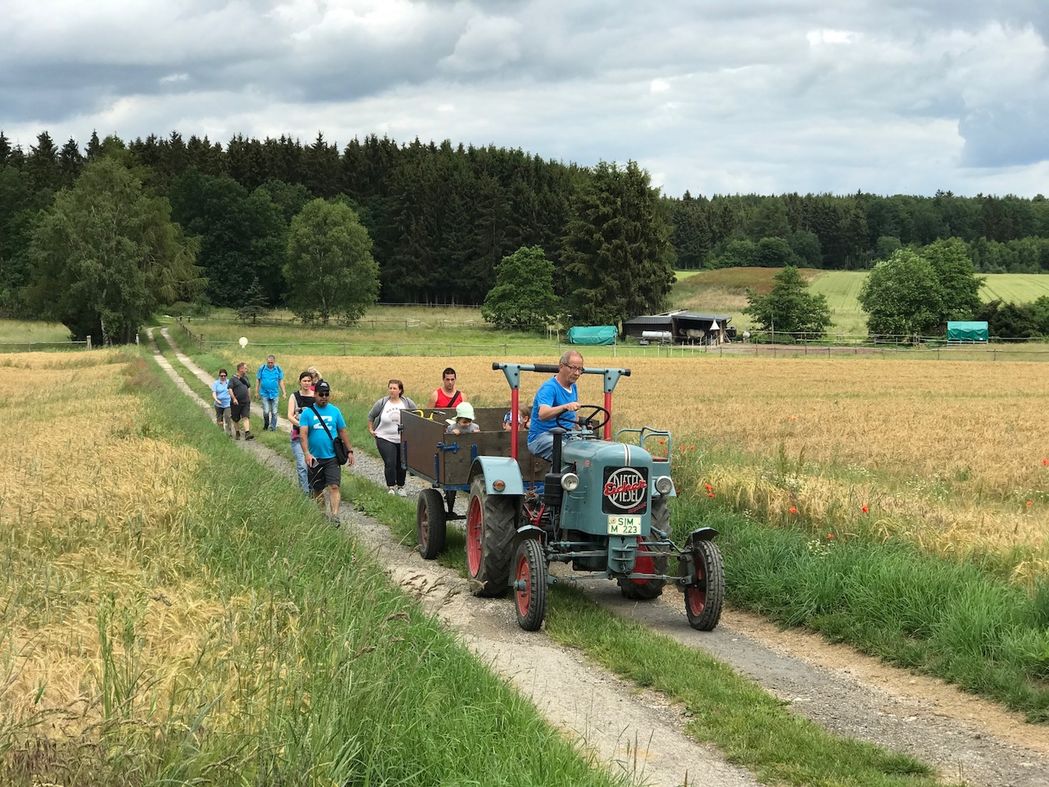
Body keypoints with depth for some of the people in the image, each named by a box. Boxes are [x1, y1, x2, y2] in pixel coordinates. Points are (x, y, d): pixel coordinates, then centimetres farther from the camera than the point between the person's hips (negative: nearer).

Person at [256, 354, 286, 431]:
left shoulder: (278, 369, 1)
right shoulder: (262, 368, -2)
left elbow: (281, 381, 6)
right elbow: (258, 380, 5)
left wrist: (284, 392, 2)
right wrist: (257, 392, 4)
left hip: (275, 394, 1)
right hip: (264, 393, -1)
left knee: (274, 412, 4)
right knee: (266, 412, -5)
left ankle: (273, 427, 15)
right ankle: (266, 424, 19)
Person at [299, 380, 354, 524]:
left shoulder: (335, 411, 5)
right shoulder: (307, 412, -2)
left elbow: (342, 432, 12)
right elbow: (303, 434, -11)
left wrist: (350, 451, 10)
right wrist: (306, 453, -24)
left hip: (332, 457, 0)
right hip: (315, 458, 0)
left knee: (334, 486, -14)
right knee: (317, 489, 12)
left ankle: (334, 516, -22)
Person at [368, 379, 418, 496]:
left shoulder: (407, 403, -3)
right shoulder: (382, 403, -5)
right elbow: (371, 416, 9)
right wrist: (371, 430, 8)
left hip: (403, 441, 2)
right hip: (385, 439, -2)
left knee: (401, 465, 9)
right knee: (390, 464, -11)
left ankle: (400, 487, 25)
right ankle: (391, 488, -1)